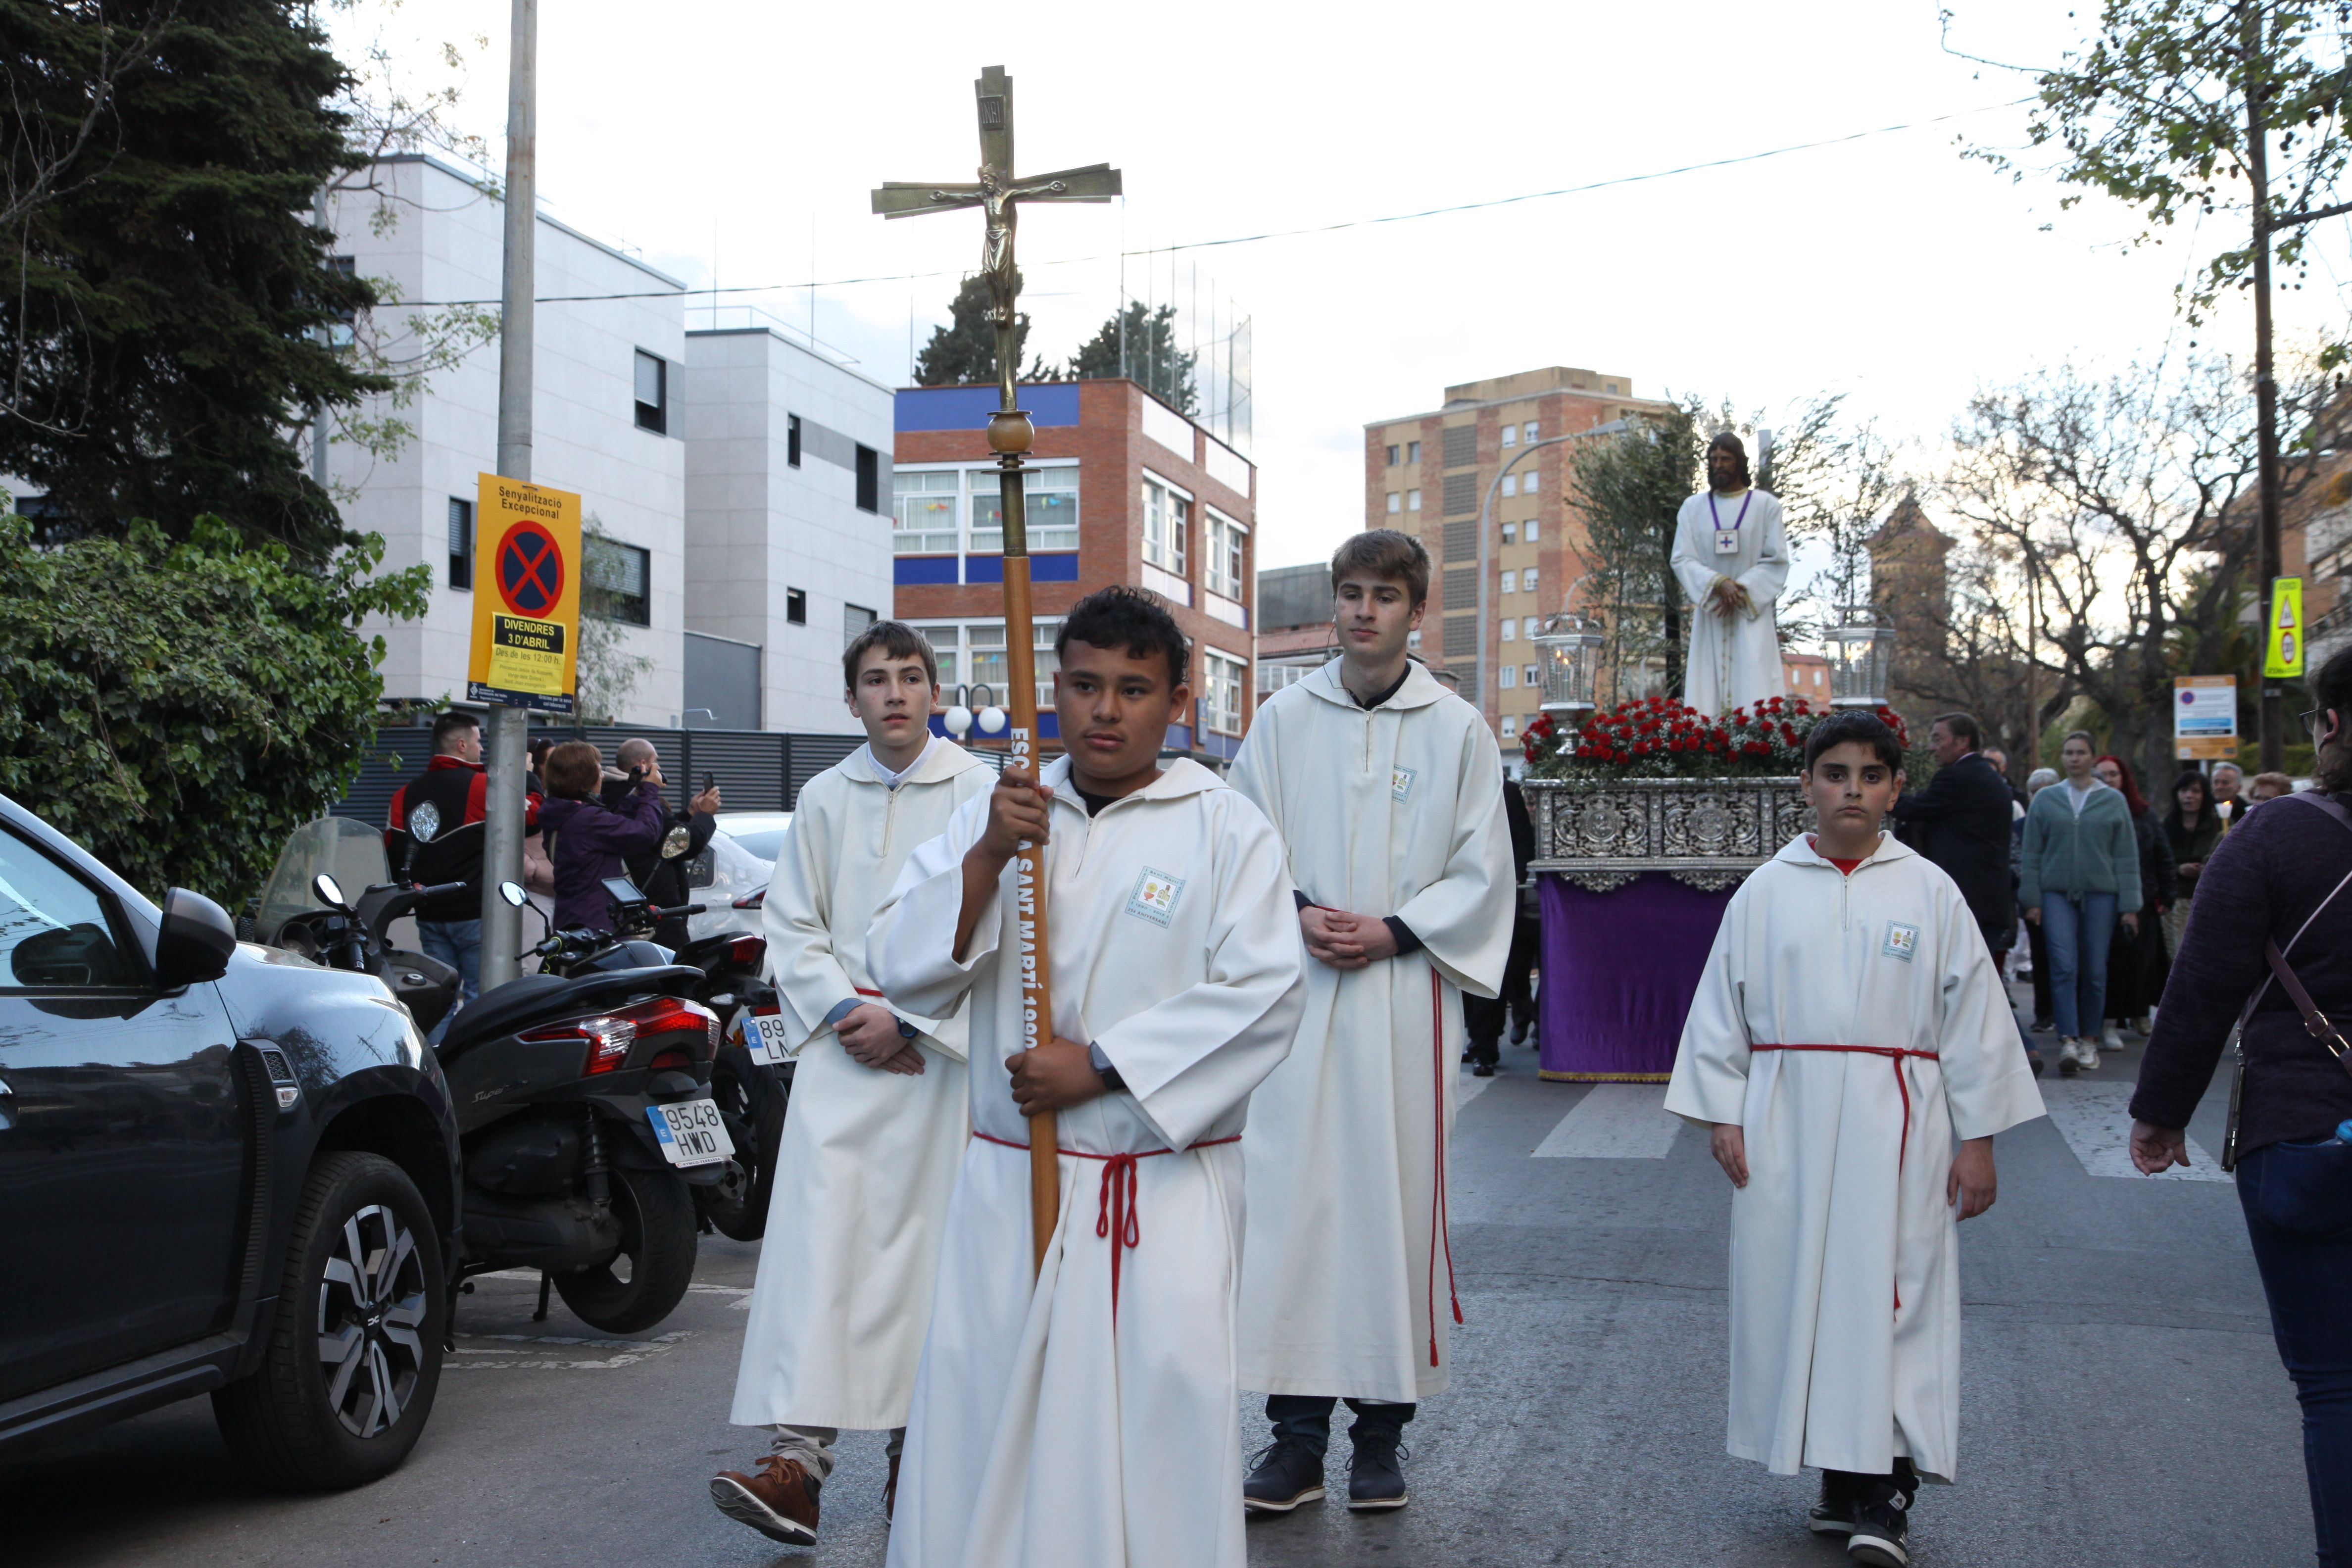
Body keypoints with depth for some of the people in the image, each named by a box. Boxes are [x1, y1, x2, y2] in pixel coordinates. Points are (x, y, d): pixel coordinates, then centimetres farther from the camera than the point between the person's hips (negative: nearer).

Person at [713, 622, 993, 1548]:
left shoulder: (979, 793, -1)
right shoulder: (824, 797, 10)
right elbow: (791, 924, 12)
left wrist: (907, 1021, -11)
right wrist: (844, 1010, -4)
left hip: (943, 1049, -2)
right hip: (843, 1050, 2)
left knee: (928, 1244, 4)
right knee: (815, 1236, -11)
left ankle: (915, 1443, 18)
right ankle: (799, 1456, -16)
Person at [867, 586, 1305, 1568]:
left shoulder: (1223, 827, -1)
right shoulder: (995, 815, 10)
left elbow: (1262, 999, -11)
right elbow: (904, 971, 2)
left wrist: (1101, 1066, -15)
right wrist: (987, 857, -12)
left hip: (1165, 1190, -3)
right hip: (1007, 1183, 3)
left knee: (1158, 1414, -7)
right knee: (979, 1413, 4)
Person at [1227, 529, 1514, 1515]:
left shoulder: (1458, 730, 5)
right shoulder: (1282, 721, 9)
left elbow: (1482, 872, 4)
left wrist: (1392, 932, -8)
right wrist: (1297, 915, -8)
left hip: (1407, 995, -1)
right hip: (1296, 992, 1)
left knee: (1397, 1199, 1)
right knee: (1290, 1199, -2)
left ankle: (1382, 1428, 13)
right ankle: (1296, 1431, 5)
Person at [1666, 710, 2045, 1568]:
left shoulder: (1929, 893, 3)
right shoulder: (1765, 892, 5)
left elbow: (1972, 1017, 4)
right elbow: (1721, 1010, 8)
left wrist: (1977, 1138, 1)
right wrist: (1723, 1115, 2)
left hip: (1894, 1127, -1)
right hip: (1786, 1123, 2)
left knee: (1888, 1300, -5)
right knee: (1798, 1294, 4)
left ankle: (1884, 1495, -1)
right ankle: (1842, 1480, 16)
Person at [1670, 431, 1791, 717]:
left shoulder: (1766, 505, 5)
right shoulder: (1693, 507, 10)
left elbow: (1777, 560, 0)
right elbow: (1682, 560, 1)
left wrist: (1742, 591, -13)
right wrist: (1718, 584, -16)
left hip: (1752, 617, -2)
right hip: (1709, 618, 2)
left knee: (1753, 694, -10)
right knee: (1707, 701, -5)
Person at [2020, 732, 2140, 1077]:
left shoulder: (2113, 801, 6)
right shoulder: (2046, 800, 6)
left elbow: (2126, 857, 5)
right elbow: (2031, 854, 7)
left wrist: (2130, 906, 0)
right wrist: (2032, 900, 0)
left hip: (2100, 893, 1)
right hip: (2056, 894, 0)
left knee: (2095, 970, 3)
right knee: (2064, 967, -11)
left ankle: (2088, 1038, 16)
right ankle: (2068, 1041, -15)